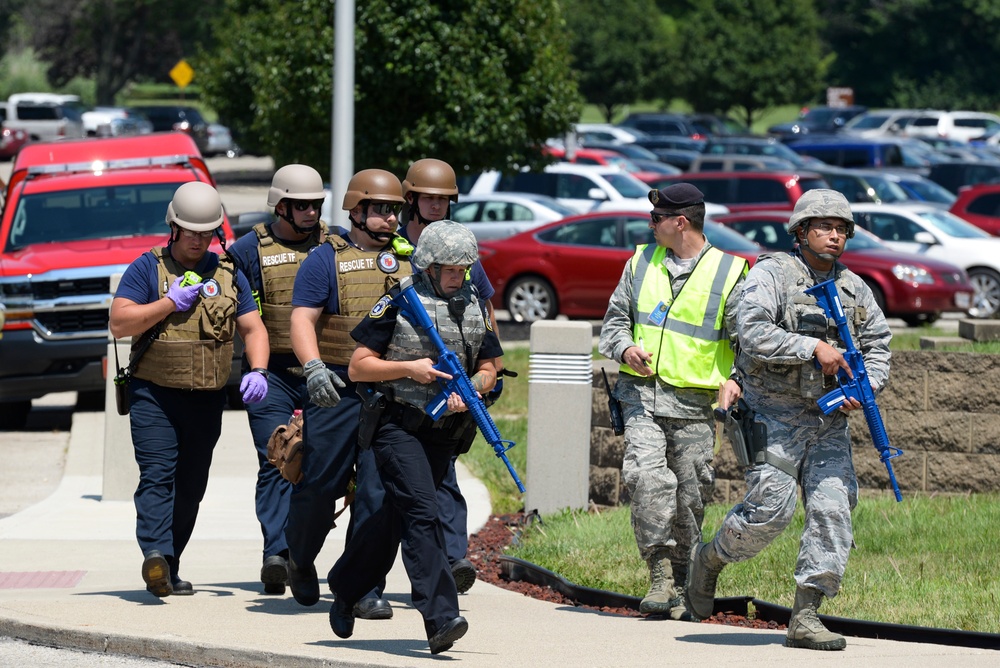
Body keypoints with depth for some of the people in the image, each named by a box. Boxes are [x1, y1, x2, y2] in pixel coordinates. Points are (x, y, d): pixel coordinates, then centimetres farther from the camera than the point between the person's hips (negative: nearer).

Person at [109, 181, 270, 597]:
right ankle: (155, 555, -33)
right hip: (154, 394, -4)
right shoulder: (147, 269, 0)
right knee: (157, 476, -18)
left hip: (207, 399, 4)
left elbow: (253, 329, 10)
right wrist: (171, 302, -14)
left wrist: (257, 371, -8)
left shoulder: (229, 275, 11)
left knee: (191, 485, 7)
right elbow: (119, 323, -8)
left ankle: (170, 568, 16)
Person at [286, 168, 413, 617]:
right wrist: (313, 367, -22)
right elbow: (302, 318, -6)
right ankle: (300, 559, 30)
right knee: (320, 485, 2)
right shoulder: (326, 259, 2)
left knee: (380, 492, -6)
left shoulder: (409, 260, 15)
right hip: (337, 391, -3)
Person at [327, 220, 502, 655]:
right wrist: (409, 368, -16)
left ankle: (345, 591, 34)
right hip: (399, 426, -6)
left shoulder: (475, 307, 11)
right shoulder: (397, 304, -5)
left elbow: (487, 369, 16)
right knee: (422, 515, -18)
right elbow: (358, 366, -4)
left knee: (395, 518, 14)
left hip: (445, 430, 6)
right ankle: (441, 618, -26)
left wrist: (471, 390, -6)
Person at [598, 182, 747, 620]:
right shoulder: (642, 263, 12)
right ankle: (659, 574, -16)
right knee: (647, 476, -20)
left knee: (690, 497, 2)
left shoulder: (728, 273, 1)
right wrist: (625, 348, -4)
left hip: (693, 403, -1)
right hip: (642, 393, 1)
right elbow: (615, 319, 18)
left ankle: (682, 585, 16)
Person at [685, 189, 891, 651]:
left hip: (828, 418, 6)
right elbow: (752, 332, -19)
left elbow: (877, 347, 14)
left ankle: (805, 617, -5)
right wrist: (813, 348, -24)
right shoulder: (772, 274, -6)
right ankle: (708, 560, 16)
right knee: (771, 508, -13)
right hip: (773, 415, -5)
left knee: (833, 508, -7)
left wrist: (864, 389, -6)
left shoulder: (855, 289, 12)